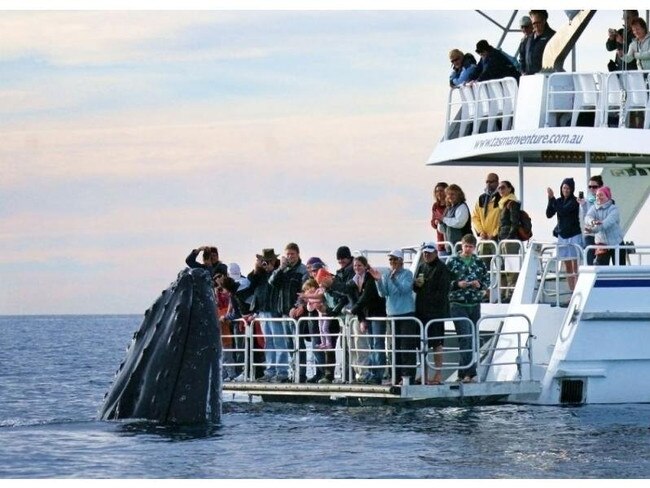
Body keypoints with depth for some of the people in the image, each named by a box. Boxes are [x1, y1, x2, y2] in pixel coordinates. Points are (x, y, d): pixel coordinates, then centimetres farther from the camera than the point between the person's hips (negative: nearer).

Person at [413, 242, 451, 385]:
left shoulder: (442, 268, -5)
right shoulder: (421, 267, 16)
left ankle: (438, 375, -3)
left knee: (436, 343, -6)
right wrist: (417, 284, -3)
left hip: (436, 310, -7)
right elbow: (414, 288, 19)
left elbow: (443, 291, -10)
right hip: (422, 311, 7)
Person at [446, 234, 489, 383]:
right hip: (458, 305, -4)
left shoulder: (479, 263, 9)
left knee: (472, 339, 7)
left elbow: (487, 281, 13)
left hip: (475, 305, 4)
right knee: (465, 338, -15)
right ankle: (468, 372, -18)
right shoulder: (452, 262, 0)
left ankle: (465, 373, 14)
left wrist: (480, 285, -8)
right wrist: (457, 284, -17)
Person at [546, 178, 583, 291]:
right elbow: (549, 214, 1)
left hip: (574, 235, -6)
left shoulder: (574, 201, -7)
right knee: (568, 266, 6)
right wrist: (550, 199, -9)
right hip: (562, 236, 6)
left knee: (575, 265, -8)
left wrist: (552, 198, -17)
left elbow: (563, 211, -21)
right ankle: (572, 291, 9)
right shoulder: (559, 201, 9)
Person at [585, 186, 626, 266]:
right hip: (602, 243, 2)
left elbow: (608, 222, -28)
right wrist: (592, 221, -45)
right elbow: (588, 217, -18)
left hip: (616, 243, -2)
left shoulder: (614, 209, -11)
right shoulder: (594, 208, 2)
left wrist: (593, 229, -44)